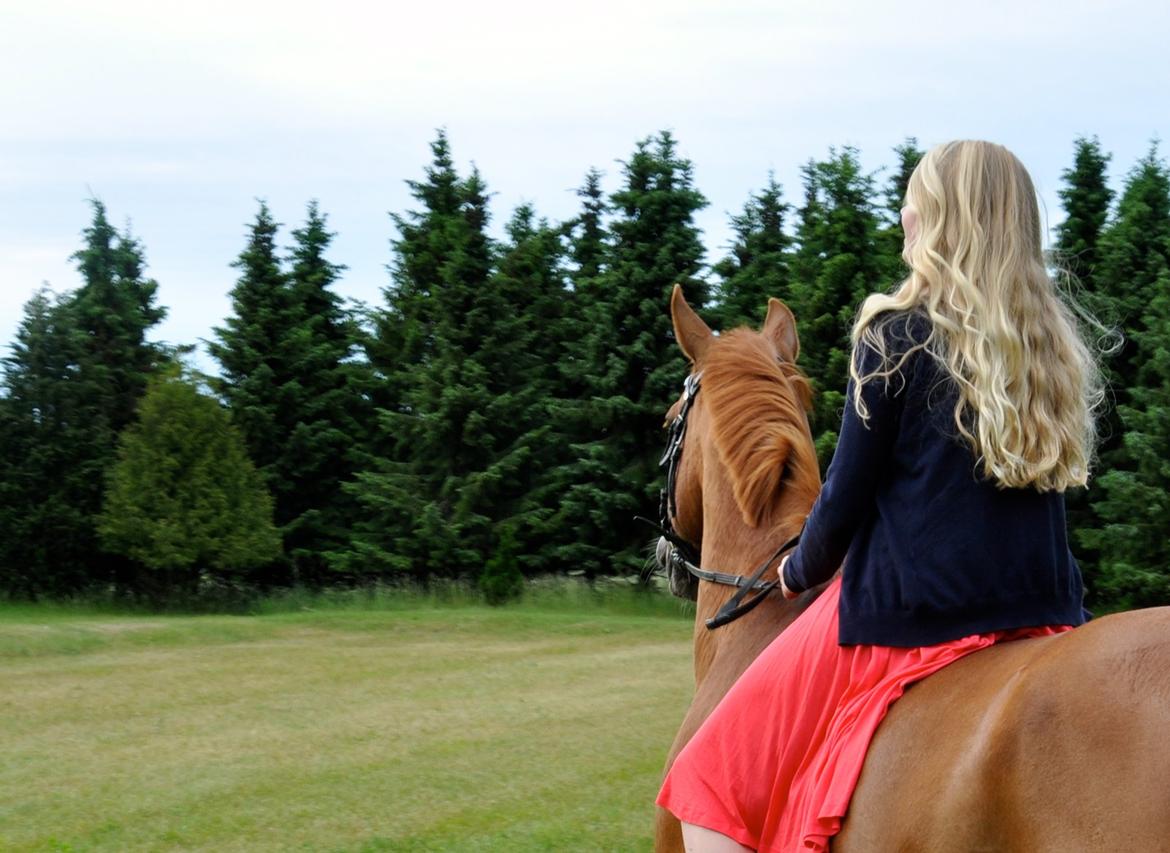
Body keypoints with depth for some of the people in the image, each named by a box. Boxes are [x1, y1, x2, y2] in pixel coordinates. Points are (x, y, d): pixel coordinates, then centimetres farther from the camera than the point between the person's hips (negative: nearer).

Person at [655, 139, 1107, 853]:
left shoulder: (896, 336, -8)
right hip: (1045, 621, 6)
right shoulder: (1058, 346, 8)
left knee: (713, 788, 6)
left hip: (906, 618, -6)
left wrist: (801, 571, 14)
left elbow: (847, 496, -6)